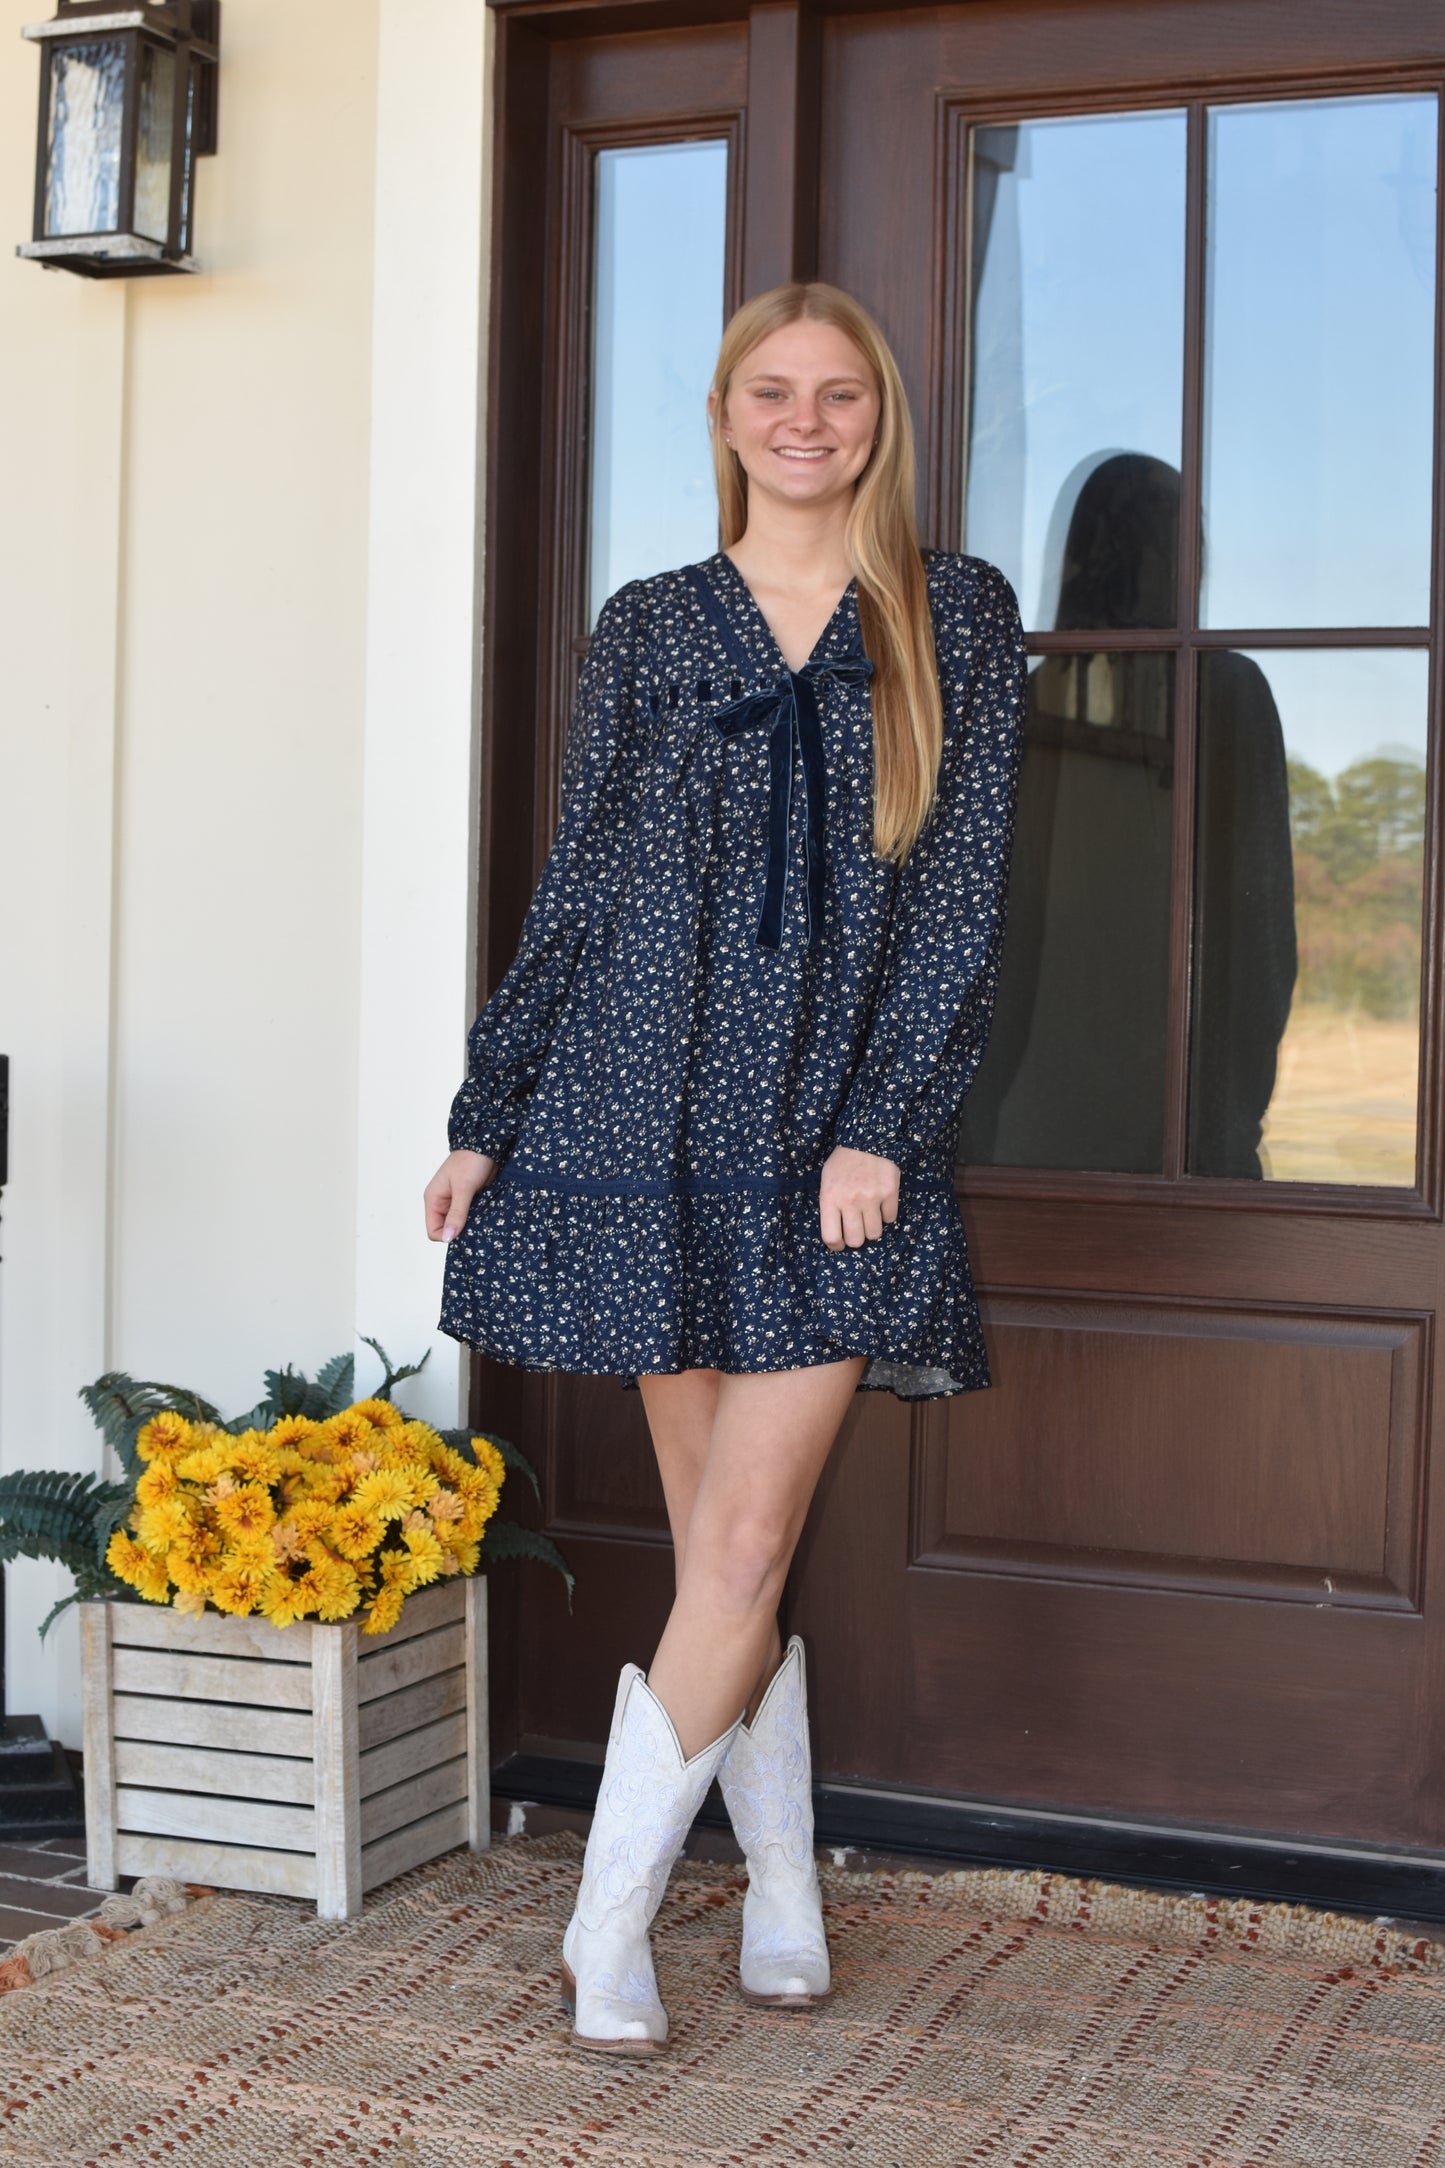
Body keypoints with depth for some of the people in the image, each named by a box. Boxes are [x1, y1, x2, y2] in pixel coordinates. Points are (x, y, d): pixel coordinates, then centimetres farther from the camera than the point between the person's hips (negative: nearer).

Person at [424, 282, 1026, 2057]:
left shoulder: (958, 618, 5)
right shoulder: (647, 630, 9)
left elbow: (963, 897, 0)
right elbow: (571, 893, 11)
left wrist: (883, 1127, -9)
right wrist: (484, 1116, 9)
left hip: (841, 1137, -1)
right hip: (648, 1116, 2)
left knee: (743, 1543, -6)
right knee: (724, 1548, 5)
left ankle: (607, 1916, 6)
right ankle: (784, 1896, 20)